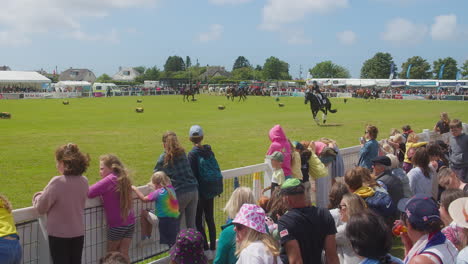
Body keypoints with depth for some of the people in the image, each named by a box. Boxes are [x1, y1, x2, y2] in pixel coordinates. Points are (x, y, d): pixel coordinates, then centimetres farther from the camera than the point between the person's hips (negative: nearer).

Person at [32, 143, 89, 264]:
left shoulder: (57, 182, -22)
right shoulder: (84, 181, -3)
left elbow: (41, 208, -14)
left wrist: (37, 196, 7)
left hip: (59, 234, -5)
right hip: (78, 233, 5)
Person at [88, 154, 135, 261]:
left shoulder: (109, 180, -18)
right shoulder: (123, 179, 4)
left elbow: (89, 193, -24)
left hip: (116, 225, -6)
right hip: (130, 223, 6)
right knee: (123, 254, 10)